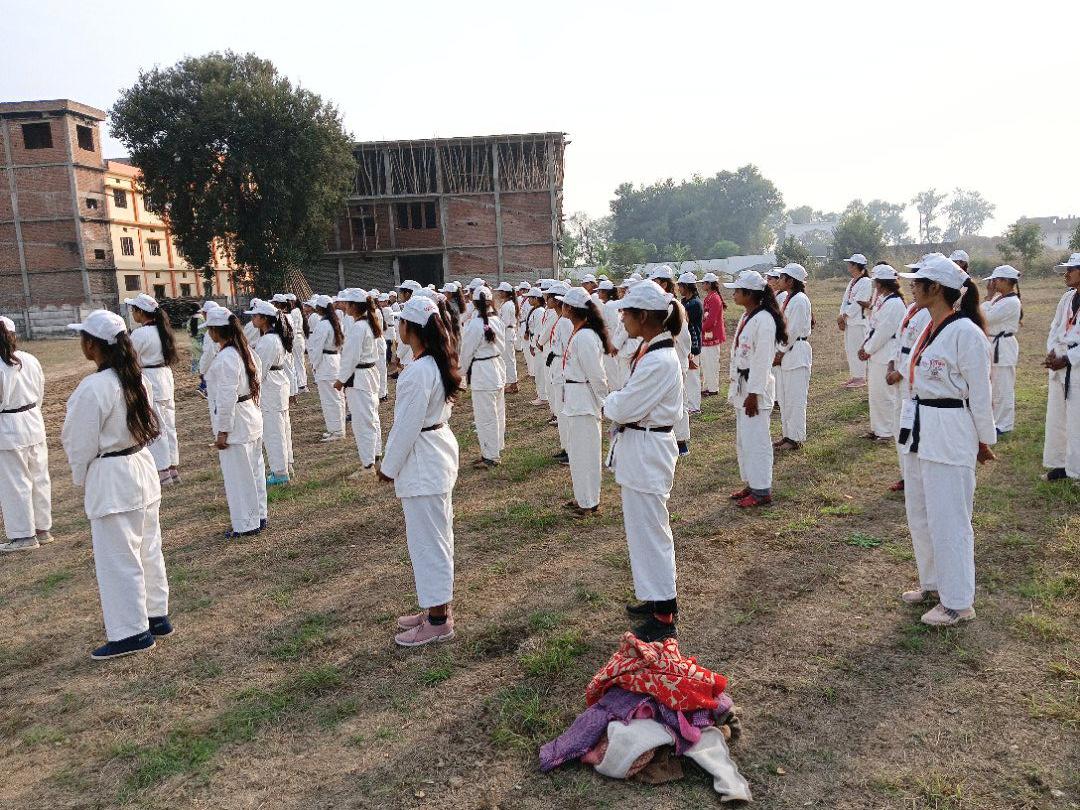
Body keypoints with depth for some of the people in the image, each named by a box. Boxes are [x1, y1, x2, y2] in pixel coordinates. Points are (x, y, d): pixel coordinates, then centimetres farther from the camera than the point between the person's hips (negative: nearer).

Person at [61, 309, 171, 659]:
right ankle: (157, 616, 30)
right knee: (148, 549, 17)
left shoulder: (92, 388, -21)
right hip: (143, 467, 8)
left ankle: (132, 631, 13)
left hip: (111, 479, -8)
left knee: (117, 558, 4)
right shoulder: (137, 379, 2)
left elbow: (82, 444, -13)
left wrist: (80, 480, 3)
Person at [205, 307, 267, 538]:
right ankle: (259, 517, 29)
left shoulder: (226, 358, -21)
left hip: (235, 422, -9)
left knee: (238, 475, 3)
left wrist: (222, 431, -16)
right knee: (254, 470, 17)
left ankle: (246, 524, 14)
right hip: (252, 418, 9)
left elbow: (227, 398, -21)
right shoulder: (246, 350, 6)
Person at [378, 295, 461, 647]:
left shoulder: (418, 372, -25)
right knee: (436, 535, 19)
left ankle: (438, 621, 16)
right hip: (439, 451, 10)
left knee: (426, 539, 2)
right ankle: (437, 606, 33)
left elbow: (406, 426, -21)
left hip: (421, 462, -10)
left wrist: (389, 466, -6)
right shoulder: (439, 362, 5)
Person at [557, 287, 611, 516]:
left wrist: (603, 402, -10)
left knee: (584, 450, 1)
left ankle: (590, 502, 14)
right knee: (575, 449, 18)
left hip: (584, 400, -10)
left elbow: (596, 375, -19)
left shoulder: (584, 337, -23)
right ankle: (582, 497, 31)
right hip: (574, 399, 10)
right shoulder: (576, 332, 8)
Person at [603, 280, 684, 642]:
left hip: (646, 452, -10)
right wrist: (618, 404, -5)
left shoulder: (659, 361, -24)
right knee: (642, 526, 20)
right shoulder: (652, 350, 7)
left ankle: (664, 615, 15)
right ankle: (657, 597, 36)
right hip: (640, 450, 10)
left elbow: (622, 408, -22)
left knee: (649, 530, 1)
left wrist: (610, 402, -3)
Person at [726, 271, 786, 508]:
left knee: (756, 439, -4)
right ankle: (750, 484, 27)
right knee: (743, 439, 16)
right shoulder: (746, 317, 12)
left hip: (756, 386, -10)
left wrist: (753, 394, -20)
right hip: (741, 383, 10)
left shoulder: (764, 319, -17)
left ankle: (762, 491, 5)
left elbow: (762, 360, -20)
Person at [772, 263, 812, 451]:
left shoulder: (800, 300, -14)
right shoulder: (786, 298, 14)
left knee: (795, 397, -4)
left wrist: (781, 352, -12)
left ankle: (796, 438, 4)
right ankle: (788, 434, 23)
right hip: (785, 351, 10)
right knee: (783, 397, 13)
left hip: (797, 352, -10)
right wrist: (779, 352, 8)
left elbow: (794, 330, -17)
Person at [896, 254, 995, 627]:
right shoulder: (929, 328, 9)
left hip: (949, 435, -9)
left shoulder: (966, 333, -17)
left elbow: (980, 394, -11)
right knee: (919, 514, 18)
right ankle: (933, 583, 36)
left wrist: (984, 441, -4)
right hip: (917, 430, 9)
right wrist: (913, 423, 18)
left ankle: (958, 602, 15)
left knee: (948, 519, 1)